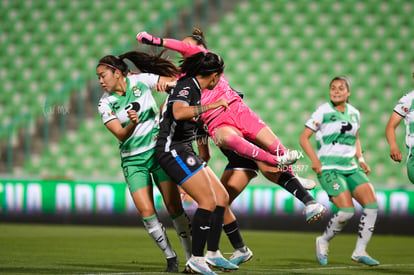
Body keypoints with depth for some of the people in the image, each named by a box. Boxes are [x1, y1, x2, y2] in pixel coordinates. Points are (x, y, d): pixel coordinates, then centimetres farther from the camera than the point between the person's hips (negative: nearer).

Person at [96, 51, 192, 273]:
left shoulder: (140, 80, -5)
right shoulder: (105, 103, -4)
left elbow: (176, 81, 0)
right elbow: (121, 135, -13)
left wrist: (165, 82, -22)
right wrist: (132, 124, -34)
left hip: (158, 150, -1)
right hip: (133, 160, 1)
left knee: (174, 208, -6)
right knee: (146, 212, -11)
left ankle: (192, 256, 3)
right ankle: (170, 258, 4)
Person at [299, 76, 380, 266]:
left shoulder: (354, 113, 11)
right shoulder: (323, 112, -6)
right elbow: (303, 138, -4)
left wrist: (360, 159, 12)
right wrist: (315, 159, -17)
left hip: (351, 167, 6)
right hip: (329, 169, -6)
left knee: (372, 204, -9)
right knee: (347, 211, -19)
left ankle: (360, 251, 3)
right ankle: (323, 242, 8)